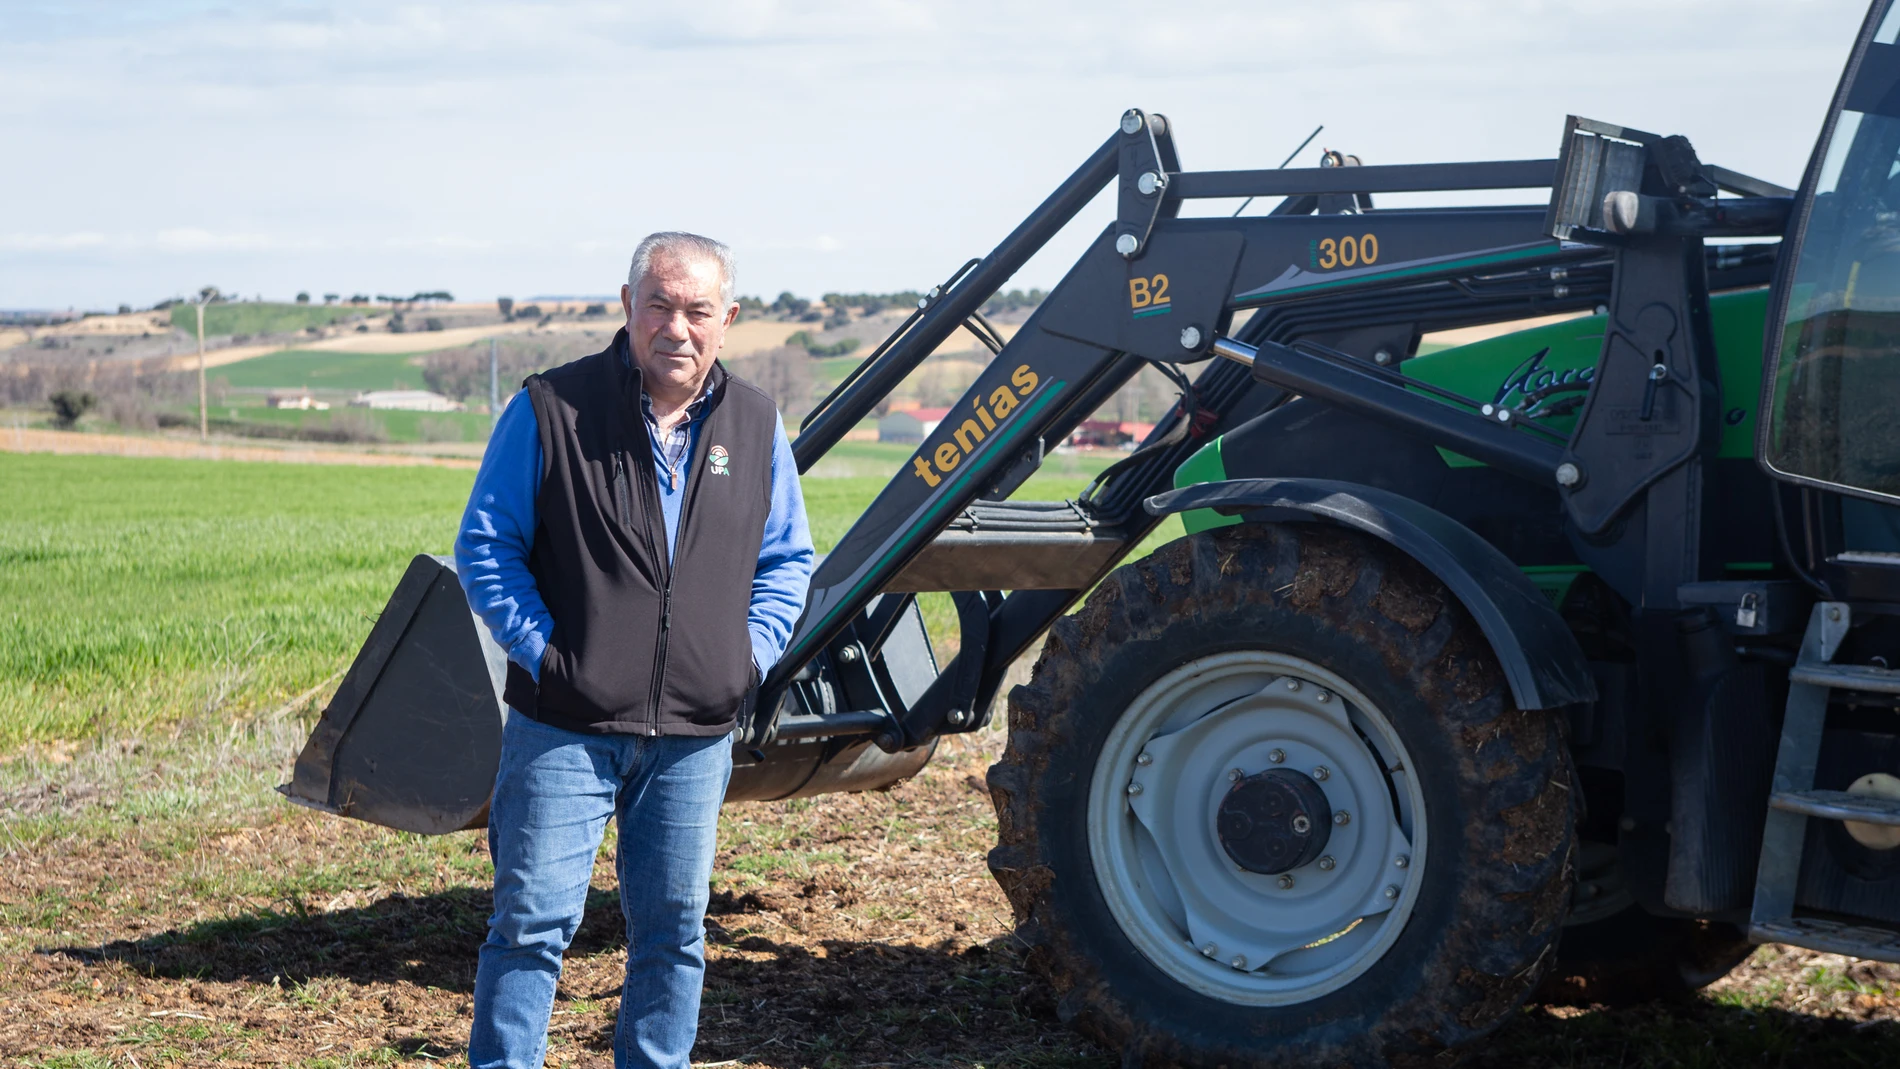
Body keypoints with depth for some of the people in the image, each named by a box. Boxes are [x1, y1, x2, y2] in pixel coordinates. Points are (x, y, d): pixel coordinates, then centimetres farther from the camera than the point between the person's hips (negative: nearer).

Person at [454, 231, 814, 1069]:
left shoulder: (755, 424, 7)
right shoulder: (550, 410, -5)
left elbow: (788, 558, 16)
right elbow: (485, 545, -2)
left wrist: (752, 653, 1)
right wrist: (541, 650, -11)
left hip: (696, 735, 4)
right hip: (566, 728, -3)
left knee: (673, 934, 12)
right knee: (535, 921, -2)